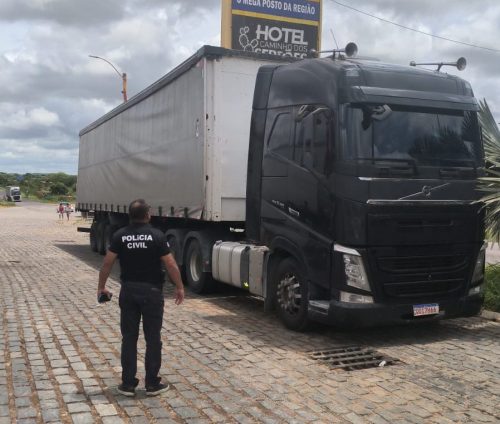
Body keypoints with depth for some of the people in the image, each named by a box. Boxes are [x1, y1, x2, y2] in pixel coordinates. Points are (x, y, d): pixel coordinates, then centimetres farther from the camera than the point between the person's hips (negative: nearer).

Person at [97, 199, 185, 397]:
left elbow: (107, 263, -1)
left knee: (129, 338, 10)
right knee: (153, 339, 6)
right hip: (151, 291, -3)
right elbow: (170, 264, -11)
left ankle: (128, 384, 15)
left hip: (128, 291, 3)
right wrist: (179, 287, 0)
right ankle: (152, 384, 12)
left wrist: (101, 287, 10)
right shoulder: (157, 236, -10)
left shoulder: (120, 235, -2)